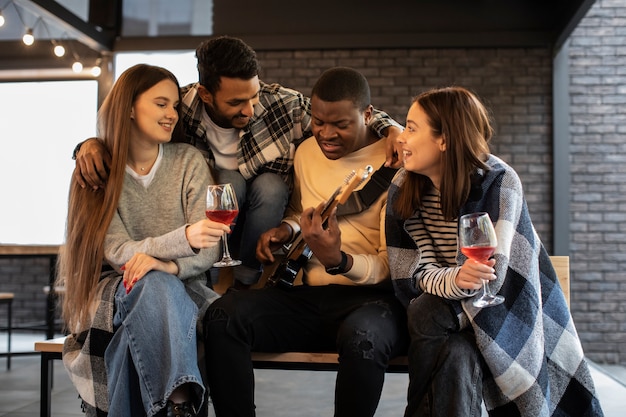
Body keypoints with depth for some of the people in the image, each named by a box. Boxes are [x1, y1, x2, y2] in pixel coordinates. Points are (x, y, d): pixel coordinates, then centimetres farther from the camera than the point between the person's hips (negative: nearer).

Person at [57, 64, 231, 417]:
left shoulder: (189, 160, 2)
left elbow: (209, 250, -5)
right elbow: (117, 252, -14)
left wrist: (168, 264, -29)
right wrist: (184, 239, -34)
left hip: (181, 288, 1)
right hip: (117, 292, 0)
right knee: (155, 285, -36)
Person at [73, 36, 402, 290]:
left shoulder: (282, 104, -20)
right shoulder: (181, 110, -22)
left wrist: (390, 128, -30)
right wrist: (91, 144, -30)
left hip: (268, 231, 2)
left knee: (270, 184, -30)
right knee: (230, 181, -31)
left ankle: (245, 277, -12)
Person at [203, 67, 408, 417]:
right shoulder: (306, 152, 10)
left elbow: (394, 265, -9)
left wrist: (338, 261, -28)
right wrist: (287, 229, 5)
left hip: (371, 297, -5)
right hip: (308, 296, 5)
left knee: (362, 338, -39)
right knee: (224, 316, -19)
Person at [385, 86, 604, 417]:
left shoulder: (498, 182, -16)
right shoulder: (403, 189, -3)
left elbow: (490, 276, -21)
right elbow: (417, 274, -10)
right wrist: (455, 280, -31)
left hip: (501, 312, -2)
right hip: (441, 310, 3)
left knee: (427, 317, -32)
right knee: (456, 355, -32)